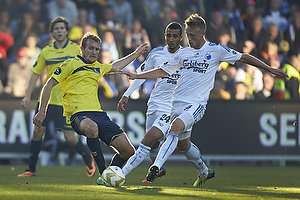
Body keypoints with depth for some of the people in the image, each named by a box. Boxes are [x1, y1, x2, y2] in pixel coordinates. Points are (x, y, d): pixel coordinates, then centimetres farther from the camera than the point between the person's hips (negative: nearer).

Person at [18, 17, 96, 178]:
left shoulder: (75, 49, 0)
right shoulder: (46, 52, 6)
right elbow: (35, 73, 12)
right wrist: (28, 96, 7)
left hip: (66, 101, -3)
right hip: (46, 98, 3)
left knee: (70, 137, -5)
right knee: (37, 131, -1)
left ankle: (88, 159, 21)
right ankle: (31, 169, 10)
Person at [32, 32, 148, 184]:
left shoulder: (98, 68, 24)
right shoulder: (71, 64, 5)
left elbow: (115, 67, 46)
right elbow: (49, 85, 5)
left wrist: (136, 54, 50)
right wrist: (42, 112, -1)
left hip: (99, 114, 7)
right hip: (78, 114, -7)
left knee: (128, 150, -7)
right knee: (92, 128, -44)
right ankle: (103, 173, -31)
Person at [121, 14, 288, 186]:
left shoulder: (216, 50, -1)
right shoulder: (183, 53, 10)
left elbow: (244, 57, 6)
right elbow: (163, 71, 16)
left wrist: (269, 69, 5)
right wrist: (136, 76, 8)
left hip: (197, 103, -6)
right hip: (178, 101, 6)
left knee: (175, 127, -29)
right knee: (182, 144, 12)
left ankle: (156, 166, -34)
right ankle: (204, 172, 37)